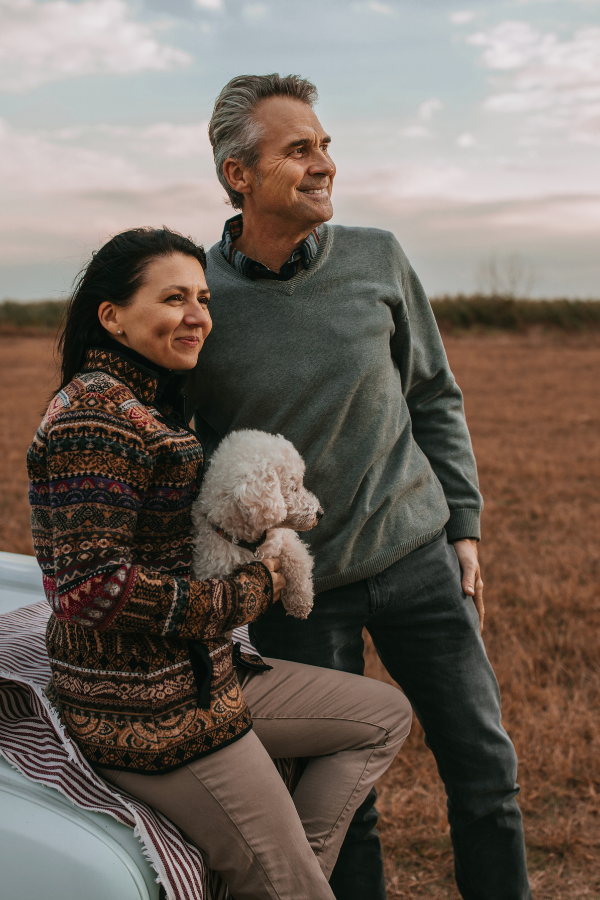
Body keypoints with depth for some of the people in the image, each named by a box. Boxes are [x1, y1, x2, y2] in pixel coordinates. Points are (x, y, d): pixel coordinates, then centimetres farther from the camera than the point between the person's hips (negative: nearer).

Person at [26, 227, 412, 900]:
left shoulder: (156, 403, 12)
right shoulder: (95, 416, -20)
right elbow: (93, 587, -27)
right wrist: (247, 594, -17)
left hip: (203, 676, 10)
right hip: (146, 714, -10)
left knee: (386, 716, 16)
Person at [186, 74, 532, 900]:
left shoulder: (378, 259, -3)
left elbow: (435, 399, 8)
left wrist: (462, 524, 5)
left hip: (416, 556, 3)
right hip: (294, 586, -2)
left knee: (485, 767, 10)